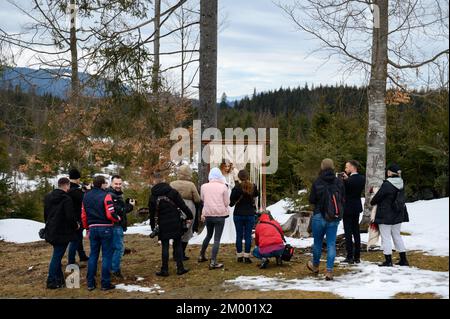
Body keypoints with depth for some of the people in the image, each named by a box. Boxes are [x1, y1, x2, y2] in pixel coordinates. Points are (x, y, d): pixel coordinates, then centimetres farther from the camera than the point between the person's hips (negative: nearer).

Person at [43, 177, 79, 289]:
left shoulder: (48, 197, 9)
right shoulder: (66, 199, -17)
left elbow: (45, 214, 18)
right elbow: (70, 217, -20)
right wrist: (76, 226, -2)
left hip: (51, 232, 8)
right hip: (62, 233, -8)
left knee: (57, 255, 18)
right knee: (57, 256, -2)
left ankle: (59, 279, 23)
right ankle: (52, 282, 2)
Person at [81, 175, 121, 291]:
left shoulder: (86, 196, 9)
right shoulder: (105, 195, -12)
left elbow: (83, 215, 12)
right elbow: (110, 214, -18)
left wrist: (87, 228, 22)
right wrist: (118, 218, 2)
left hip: (92, 229, 6)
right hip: (105, 228, -6)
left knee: (93, 255, 13)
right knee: (106, 256, 1)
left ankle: (90, 283, 13)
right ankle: (105, 284, 3)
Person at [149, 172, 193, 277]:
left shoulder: (153, 197, -1)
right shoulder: (173, 192, -5)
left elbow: (152, 214, 4)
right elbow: (182, 206, -6)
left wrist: (153, 227, 13)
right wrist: (189, 216, 2)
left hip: (162, 226, 0)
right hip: (175, 224, 0)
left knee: (165, 246, 6)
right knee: (177, 245, 9)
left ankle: (165, 270, 7)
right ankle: (180, 268, 9)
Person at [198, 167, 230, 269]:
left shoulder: (204, 186, -1)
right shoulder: (223, 187, -9)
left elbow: (202, 199, 10)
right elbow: (227, 202, -4)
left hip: (208, 214, 4)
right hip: (220, 215, -4)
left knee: (208, 235, 24)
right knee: (217, 239, -1)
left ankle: (201, 256, 34)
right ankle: (213, 262, -5)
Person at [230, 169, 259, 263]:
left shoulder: (237, 188, -12)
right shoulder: (253, 187, -3)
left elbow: (231, 202, -9)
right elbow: (256, 195, 19)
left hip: (238, 214, -1)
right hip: (250, 214, 1)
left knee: (239, 235, 8)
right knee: (248, 236, 4)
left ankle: (239, 256, 12)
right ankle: (247, 256, 3)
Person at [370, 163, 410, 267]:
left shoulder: (387, 184, -20)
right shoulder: (401, 184, 3)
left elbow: (378, 196, -12)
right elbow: (400, 197, 11)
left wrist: (372, 202, 10)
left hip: (385, 216, -7)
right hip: (398, 215, 7)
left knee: (386, 237, 1)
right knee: (397, 236, 17)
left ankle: (388, 261, 2)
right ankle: (403, 259, 19)